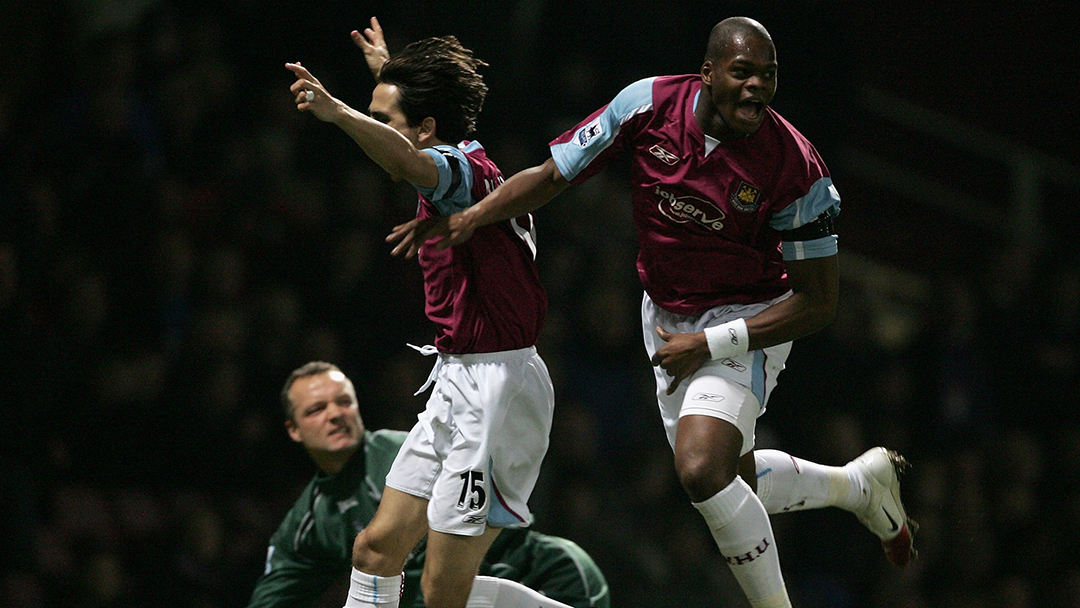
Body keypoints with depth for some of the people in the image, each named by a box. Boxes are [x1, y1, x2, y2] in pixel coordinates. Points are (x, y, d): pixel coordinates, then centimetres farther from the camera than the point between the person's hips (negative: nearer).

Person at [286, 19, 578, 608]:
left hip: (498, 388, -10)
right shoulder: (460, 167, 12)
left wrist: (338, 113, -58)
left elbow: (408, 163, -42)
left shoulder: (465, 169, -16)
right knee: (377, 547, 7)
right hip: (457, 383, 10)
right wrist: (390, 71, 54)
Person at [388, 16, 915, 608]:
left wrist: (711, 345, -22)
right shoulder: (649, 104, -17)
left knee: (702, 471, -27)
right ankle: (860, 481, 44)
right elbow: (550, 176, -7)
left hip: (747, 321, -5)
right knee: (729, 482, 18)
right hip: (666, 315, 5)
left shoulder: (795, 166, -24)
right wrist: (471, 216, -23)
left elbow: (817, 300, -17)